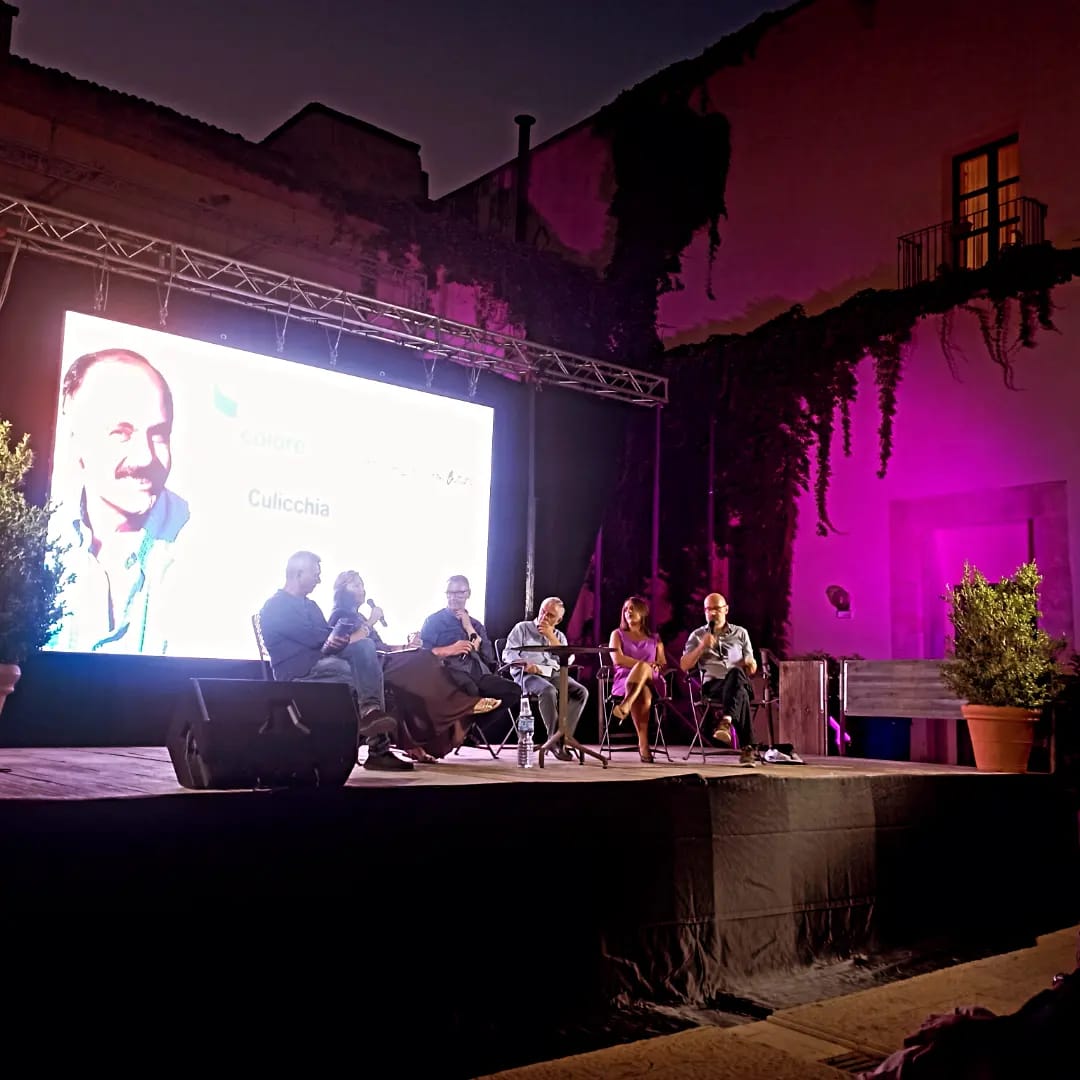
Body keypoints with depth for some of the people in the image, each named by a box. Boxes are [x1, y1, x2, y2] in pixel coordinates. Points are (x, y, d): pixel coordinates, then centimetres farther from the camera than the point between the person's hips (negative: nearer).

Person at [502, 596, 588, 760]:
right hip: (527, 674, -4)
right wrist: (525, 664, -18)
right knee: (548, 690, -38)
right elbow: (508, 653, 2)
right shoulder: (523, 628, 14)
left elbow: (567, 660, 7)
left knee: (581, 692, -24)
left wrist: (551, 637, 0)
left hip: (554, 674, 4)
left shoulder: (558, 636, 24)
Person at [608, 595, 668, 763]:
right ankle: (644, 745, -51)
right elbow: (618, 659, 2)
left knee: (642, 668, -40)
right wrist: (648, 664, -8)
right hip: (625, 681, 0)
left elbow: (663, 665, 16)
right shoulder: (617, 634, 21)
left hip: (652, 682, 1)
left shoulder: (654, 638, 27)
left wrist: (644, 667, -9)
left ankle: (625, 705, -63)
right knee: (643, 694, -41)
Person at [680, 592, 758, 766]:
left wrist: (750, 664, -6)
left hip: (738, 682, 1)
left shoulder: (740, 633, 22)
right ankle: (747, 748, -46)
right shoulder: (697, 635, 17)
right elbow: (684, 666, 5)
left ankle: (725, 721, -55)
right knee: (740, 694, -39)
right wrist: (702, 646, -9)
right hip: (712, 685, -1)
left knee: (735, 672, -41)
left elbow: (751, 668, 21)